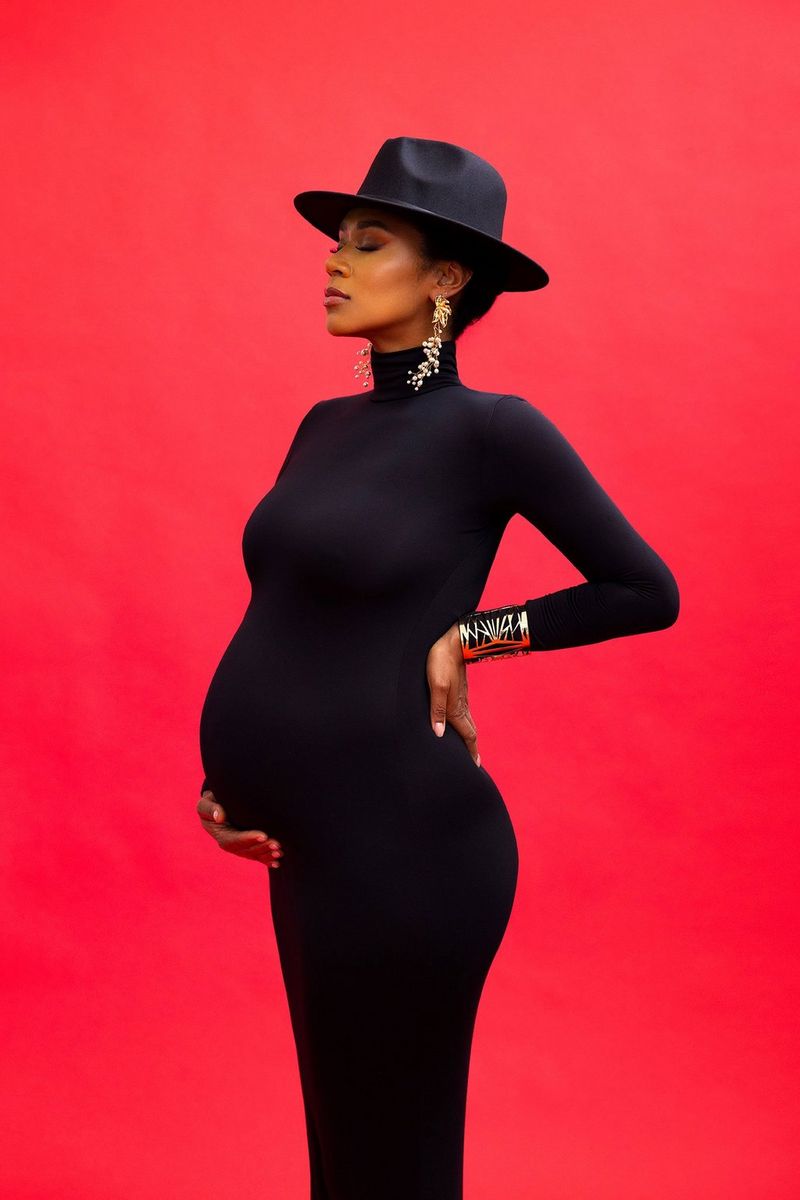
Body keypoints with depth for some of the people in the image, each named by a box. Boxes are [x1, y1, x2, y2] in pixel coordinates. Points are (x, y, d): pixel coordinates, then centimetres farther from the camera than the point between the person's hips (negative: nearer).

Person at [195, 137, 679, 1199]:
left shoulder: (492, 431, -12)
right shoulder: (328, 424, 9)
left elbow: (647, 592, -6)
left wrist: (470, 637, -10)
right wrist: (224, 775, 7)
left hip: (400, 842, -7)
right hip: (312, 838, 7)